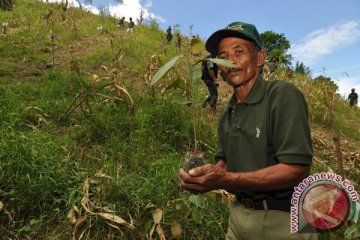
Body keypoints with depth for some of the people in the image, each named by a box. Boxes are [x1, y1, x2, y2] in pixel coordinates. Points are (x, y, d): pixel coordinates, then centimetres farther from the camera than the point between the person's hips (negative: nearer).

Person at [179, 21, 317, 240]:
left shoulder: (283, 95, -17)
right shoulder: (227, 114, 6)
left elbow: (297, 169, -23)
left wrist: (227, 180, -31)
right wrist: (206, 174, -11)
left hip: (281, 220, -6)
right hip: (240, 215, 7)